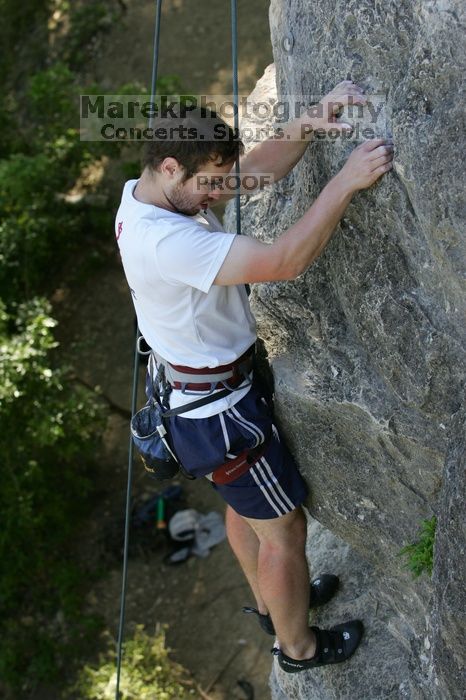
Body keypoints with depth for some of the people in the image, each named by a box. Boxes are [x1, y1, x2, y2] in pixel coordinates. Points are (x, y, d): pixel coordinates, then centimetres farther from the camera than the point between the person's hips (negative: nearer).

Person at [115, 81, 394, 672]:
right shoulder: (165, 240, -35)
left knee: (245, 506, 30)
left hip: (196, 388, 10)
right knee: (284, 530, 11)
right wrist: (347, 179, -37)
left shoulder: (149, 191, -5)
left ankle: (272, 602, 54)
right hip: (218, 412, -10)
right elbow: (285, 261, -39)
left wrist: (307, 125, -21)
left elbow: (260, 166, -4)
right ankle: (297, 645, 34)